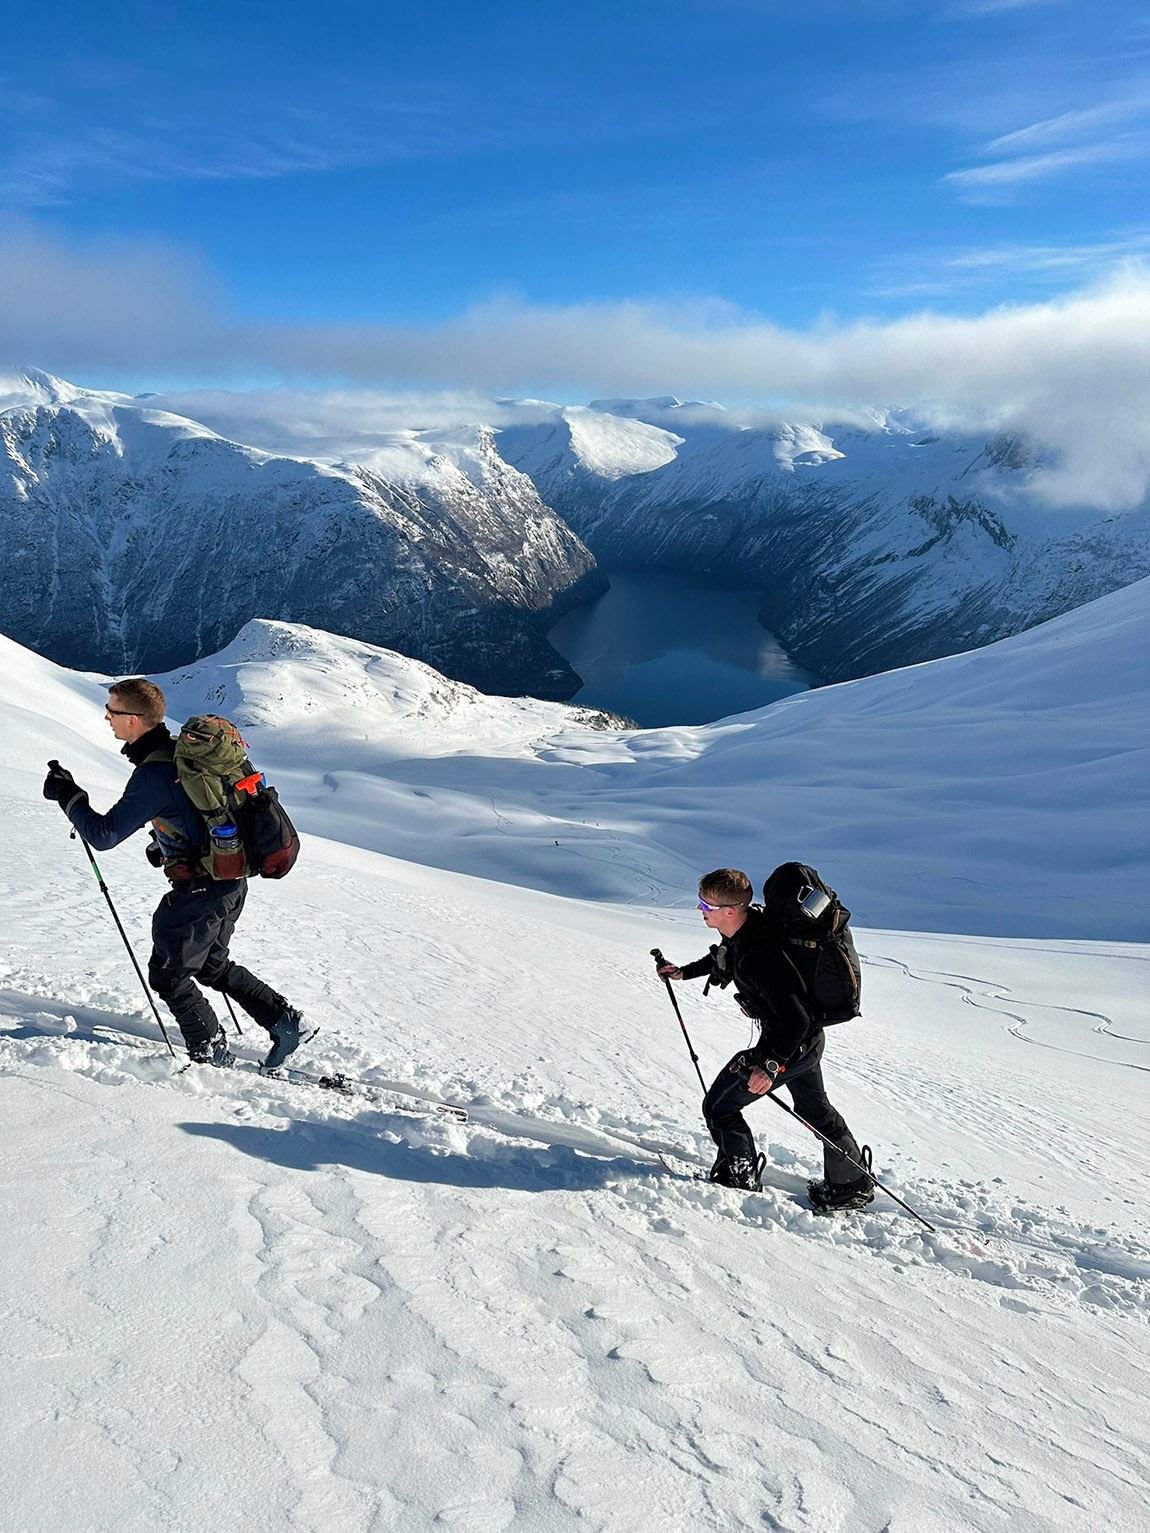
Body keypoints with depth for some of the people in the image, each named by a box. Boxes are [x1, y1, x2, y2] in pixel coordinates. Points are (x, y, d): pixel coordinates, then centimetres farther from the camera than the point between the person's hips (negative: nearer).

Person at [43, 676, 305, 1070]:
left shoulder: (153, 774, -24)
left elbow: (103, 835, -21)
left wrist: (68, 795, -9)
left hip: (200, 892, -9)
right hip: (232, 881, 9)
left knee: (168, 974, 10)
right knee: (212, 966, 25)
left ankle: (211, 1053, 21)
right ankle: (282, 1019, 22)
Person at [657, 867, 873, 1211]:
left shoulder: (756, 956, -36)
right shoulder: (747, 923, -6)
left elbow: (795, 1020, -34)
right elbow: (722, 958, 19)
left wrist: (770, 1065, -32)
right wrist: (683, 972, 20)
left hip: (789, 1045, -10)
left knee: (718, 1107, 6)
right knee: (814, 1109, 26)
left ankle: (739, 1178, 27)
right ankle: (852, 1185, 42)